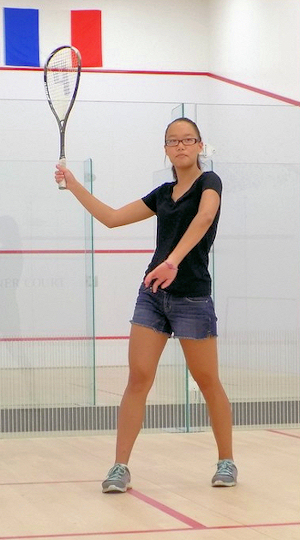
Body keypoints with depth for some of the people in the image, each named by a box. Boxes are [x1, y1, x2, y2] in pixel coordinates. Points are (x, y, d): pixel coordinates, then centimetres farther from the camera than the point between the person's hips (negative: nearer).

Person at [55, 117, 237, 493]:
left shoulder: (208, 182, -4)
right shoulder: (162, 194, 15)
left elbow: (204, 217, -26)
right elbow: (111, 218, 20)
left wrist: (174, 260, -41)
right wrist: (73, 184, 12)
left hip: (192, 296, -5)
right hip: (153, 293, 5)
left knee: (208, 382, 4)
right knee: (138, 379, -5)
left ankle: (226, 461, 19)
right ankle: (120, 468, -6)